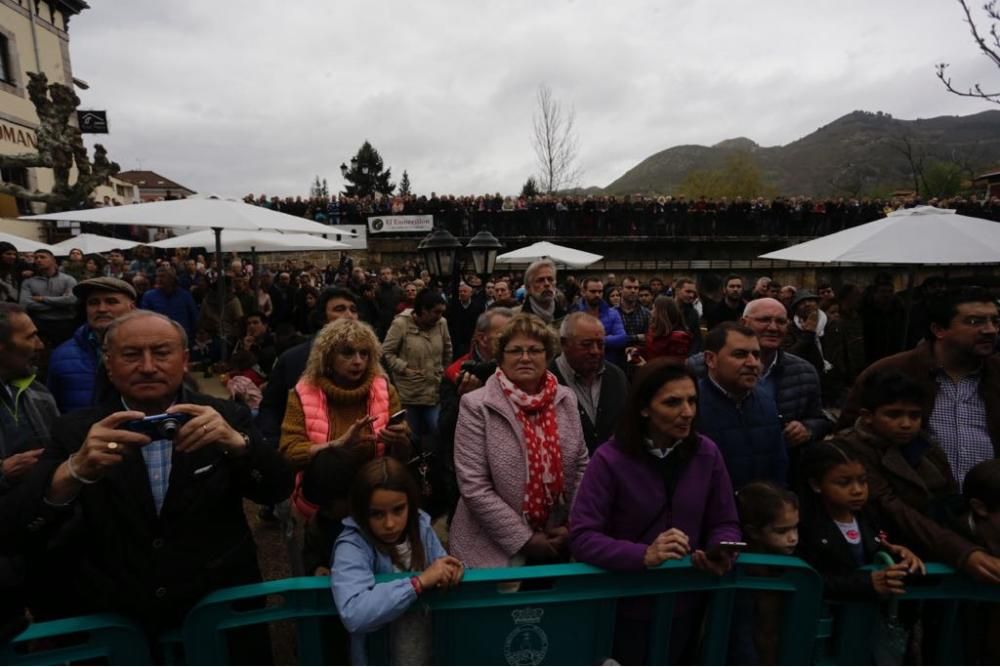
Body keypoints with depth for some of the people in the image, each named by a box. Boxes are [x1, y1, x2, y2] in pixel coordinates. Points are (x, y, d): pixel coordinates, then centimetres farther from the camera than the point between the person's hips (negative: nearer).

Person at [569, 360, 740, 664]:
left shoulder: (707, 453, -8)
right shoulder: (610, 458, -20)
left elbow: (725, 524, 0)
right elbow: (582, 537, -24)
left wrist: (721, 554, -21)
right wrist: (644, 555, -36)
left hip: (685, 606, 4)